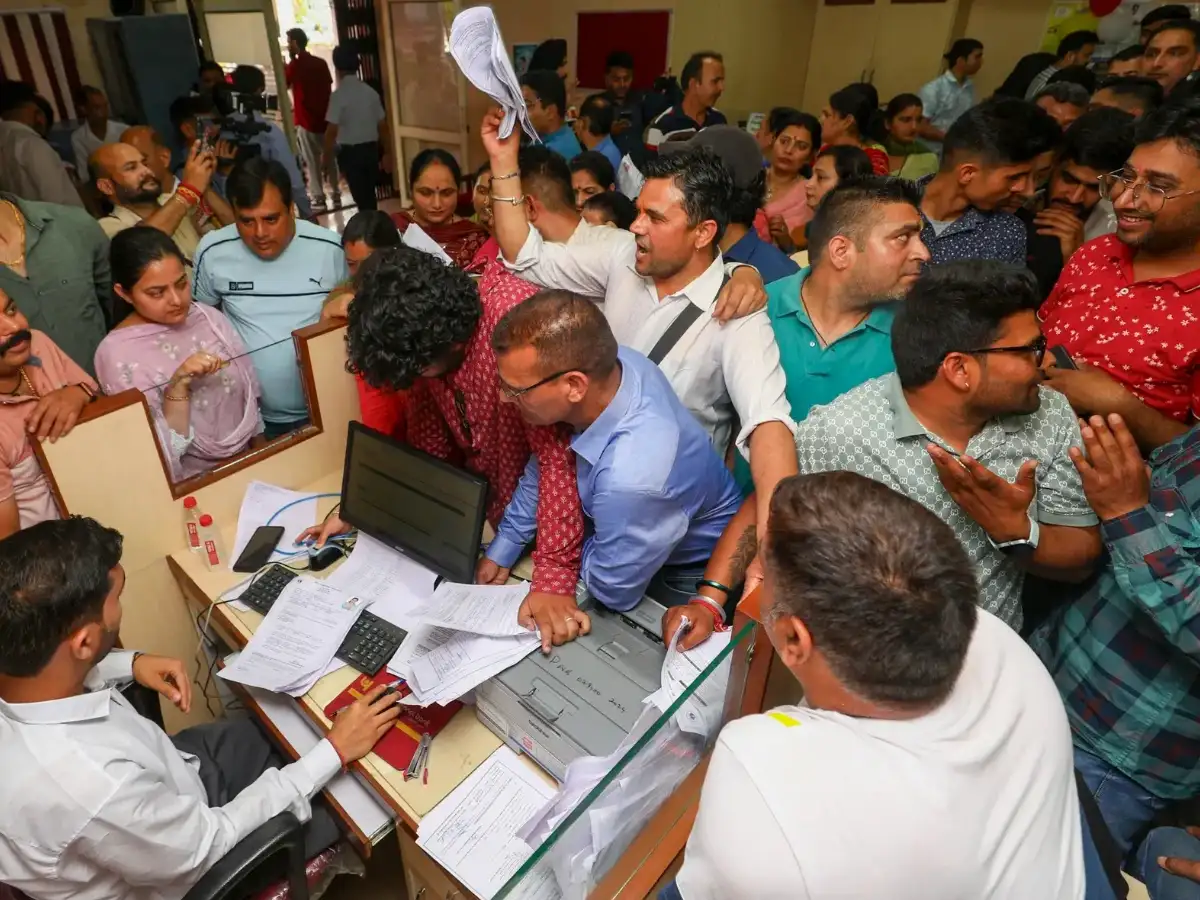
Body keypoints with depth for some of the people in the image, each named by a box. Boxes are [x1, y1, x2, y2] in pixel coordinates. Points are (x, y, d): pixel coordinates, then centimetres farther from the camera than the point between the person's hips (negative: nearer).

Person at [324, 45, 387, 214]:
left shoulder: (338, 95, -13)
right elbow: (382, 125, 6)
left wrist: (327, 156, -5)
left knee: (361, 196, 2)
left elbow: (332, 130, -16)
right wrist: (385, 153, 15)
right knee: (369, 193, 17)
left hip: (350, 152, -5)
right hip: (371, 148, 5)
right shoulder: (370, 91, 3)